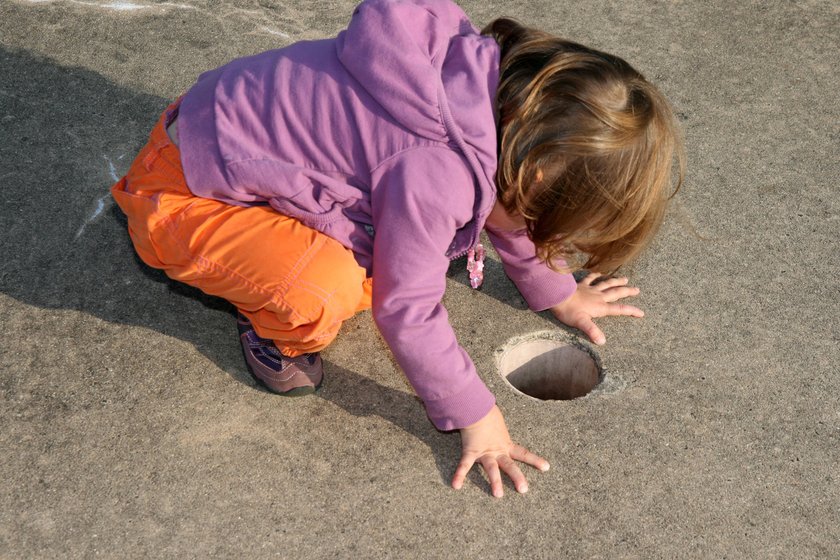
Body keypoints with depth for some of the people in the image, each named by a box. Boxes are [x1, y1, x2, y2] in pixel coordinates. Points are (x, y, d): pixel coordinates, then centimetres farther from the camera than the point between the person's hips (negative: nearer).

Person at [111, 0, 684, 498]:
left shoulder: (501, 88, -7)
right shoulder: (437, 174, -33)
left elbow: (505, 205, 13)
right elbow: (408, 310, -21)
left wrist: (557, 292, 21)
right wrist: (474, 414, -8)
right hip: (183, 193, -8)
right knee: (324, 296, -30)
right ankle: (278, 325, 2)